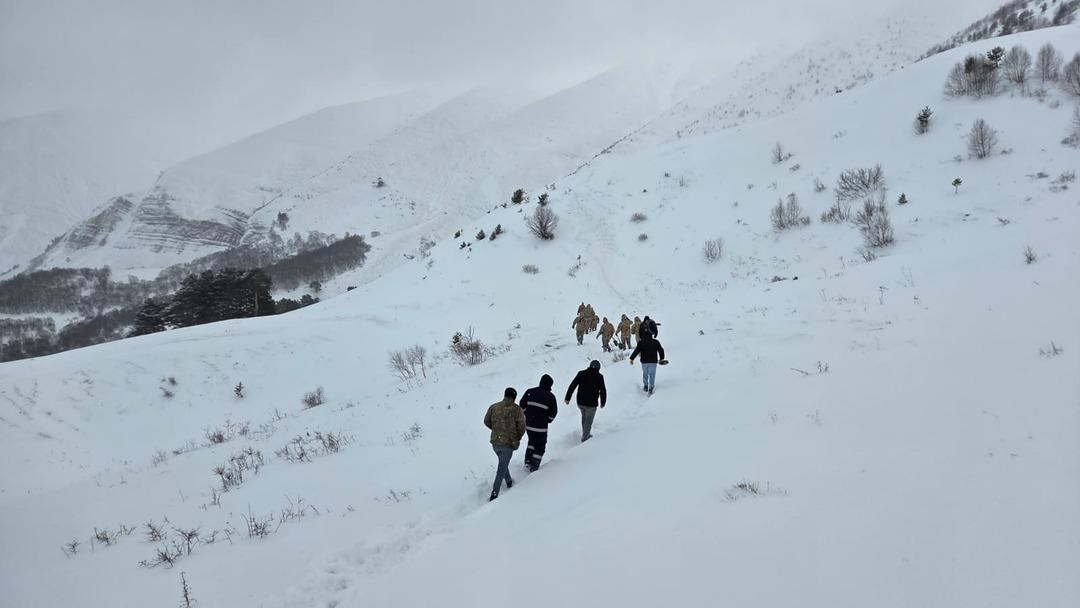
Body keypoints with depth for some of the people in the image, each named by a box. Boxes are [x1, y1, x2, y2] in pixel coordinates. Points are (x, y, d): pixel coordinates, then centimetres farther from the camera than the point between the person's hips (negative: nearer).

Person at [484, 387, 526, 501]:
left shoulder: (493, 407, -4)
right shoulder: (517, 410, -11)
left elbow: (486, 421, 6)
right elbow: (521, 428, -7)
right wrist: (517, 438, 12)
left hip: (495, 442, 4)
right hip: (508, 444, -4)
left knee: (503, 462, 29)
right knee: (502, 469, 2)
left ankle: (509, 481, 46)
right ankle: (494, 494, -2)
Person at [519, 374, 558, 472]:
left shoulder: (530, 392, -1)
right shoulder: (551, 397, -8)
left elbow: (522, 407, 2)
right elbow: (553, 413, -4)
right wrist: (548, 420, 16)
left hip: (528, 424, 4)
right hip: (541, 427, -4)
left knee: (532, 441, 27)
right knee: (540, 446, 12)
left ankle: (528, 461, 23)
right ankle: (534, 467, 12)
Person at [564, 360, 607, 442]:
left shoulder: (581, 373, 0)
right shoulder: (599, 377, -7)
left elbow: (572, 386, -1)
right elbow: (603, 391, -5)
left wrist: (567, 398, 3)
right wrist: (603, 403, 8)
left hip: (580, 402, 4)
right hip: (591, 404, -4)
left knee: (584, 416, 28)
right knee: (588, 421, 13)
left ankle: (586, 434, 36)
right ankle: (584, 438, 17)